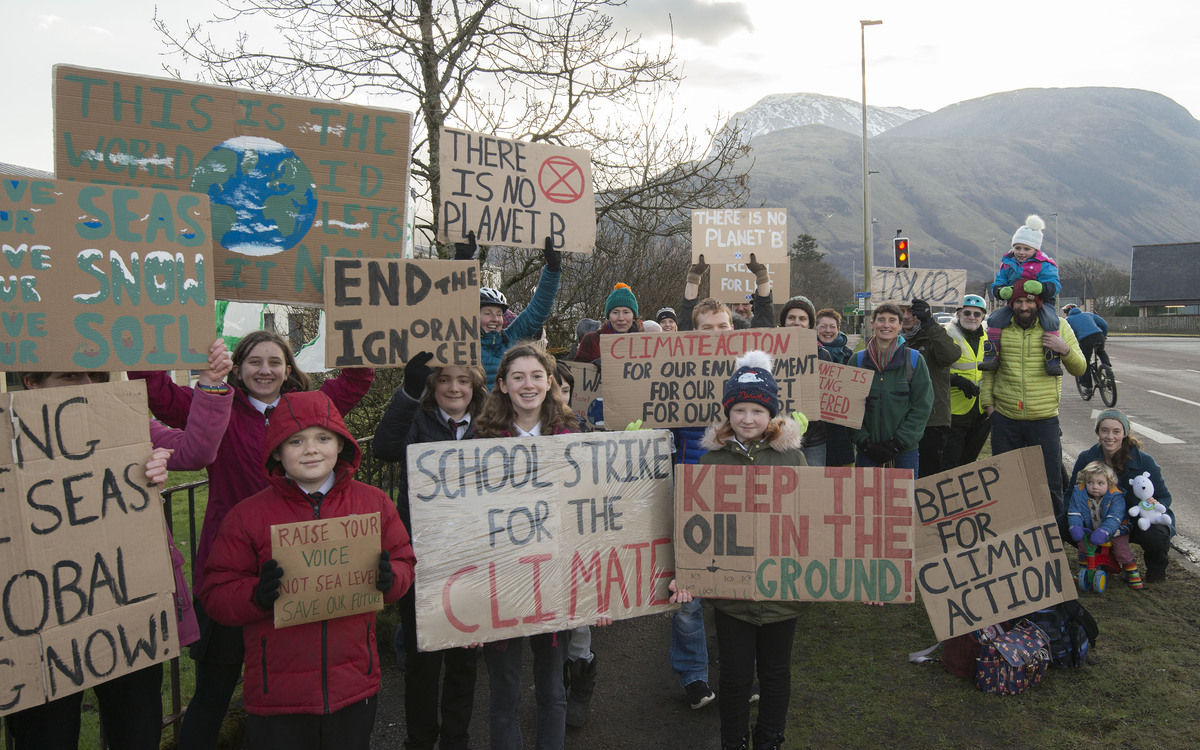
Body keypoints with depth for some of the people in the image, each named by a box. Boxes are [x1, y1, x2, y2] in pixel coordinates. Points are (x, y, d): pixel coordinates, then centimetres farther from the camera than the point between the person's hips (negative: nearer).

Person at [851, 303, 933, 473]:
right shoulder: (858, 360, 5)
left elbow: (922, 406, -1)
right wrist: (864, 441, -8)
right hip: (868, 450, 1)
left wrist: (899, 442, -9)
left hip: (905, 450, -1)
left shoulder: (915, 360, 3)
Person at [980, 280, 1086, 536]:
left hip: (1044, 419, -2)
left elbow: (1079, 369, 6)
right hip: (1004, 419, 2)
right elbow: (989, 370, 14)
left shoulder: (1058, 328, 2)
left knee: (1050, 483, 2)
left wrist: (1065, 350, -14)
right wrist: (988, 403, 6)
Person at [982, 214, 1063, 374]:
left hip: (1041, 303, -3)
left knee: (1050, 320, -32)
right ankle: (991, 356, -17)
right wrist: (1002, 291, -20)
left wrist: (1040, 287, -36)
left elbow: (1054, 286, -12)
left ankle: (1053, 360, -26)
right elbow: (995, 285, 7)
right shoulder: (1007, 264, 11)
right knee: (995, 318, -21)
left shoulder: (1044, 265, -1)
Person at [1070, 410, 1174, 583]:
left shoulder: (1144, 462, -15)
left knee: (1155, 537, -38)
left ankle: (1156, 569, 3)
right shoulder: (1086, 459, -10)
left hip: (1141, 521, -2)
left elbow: (1164, 497, -6)